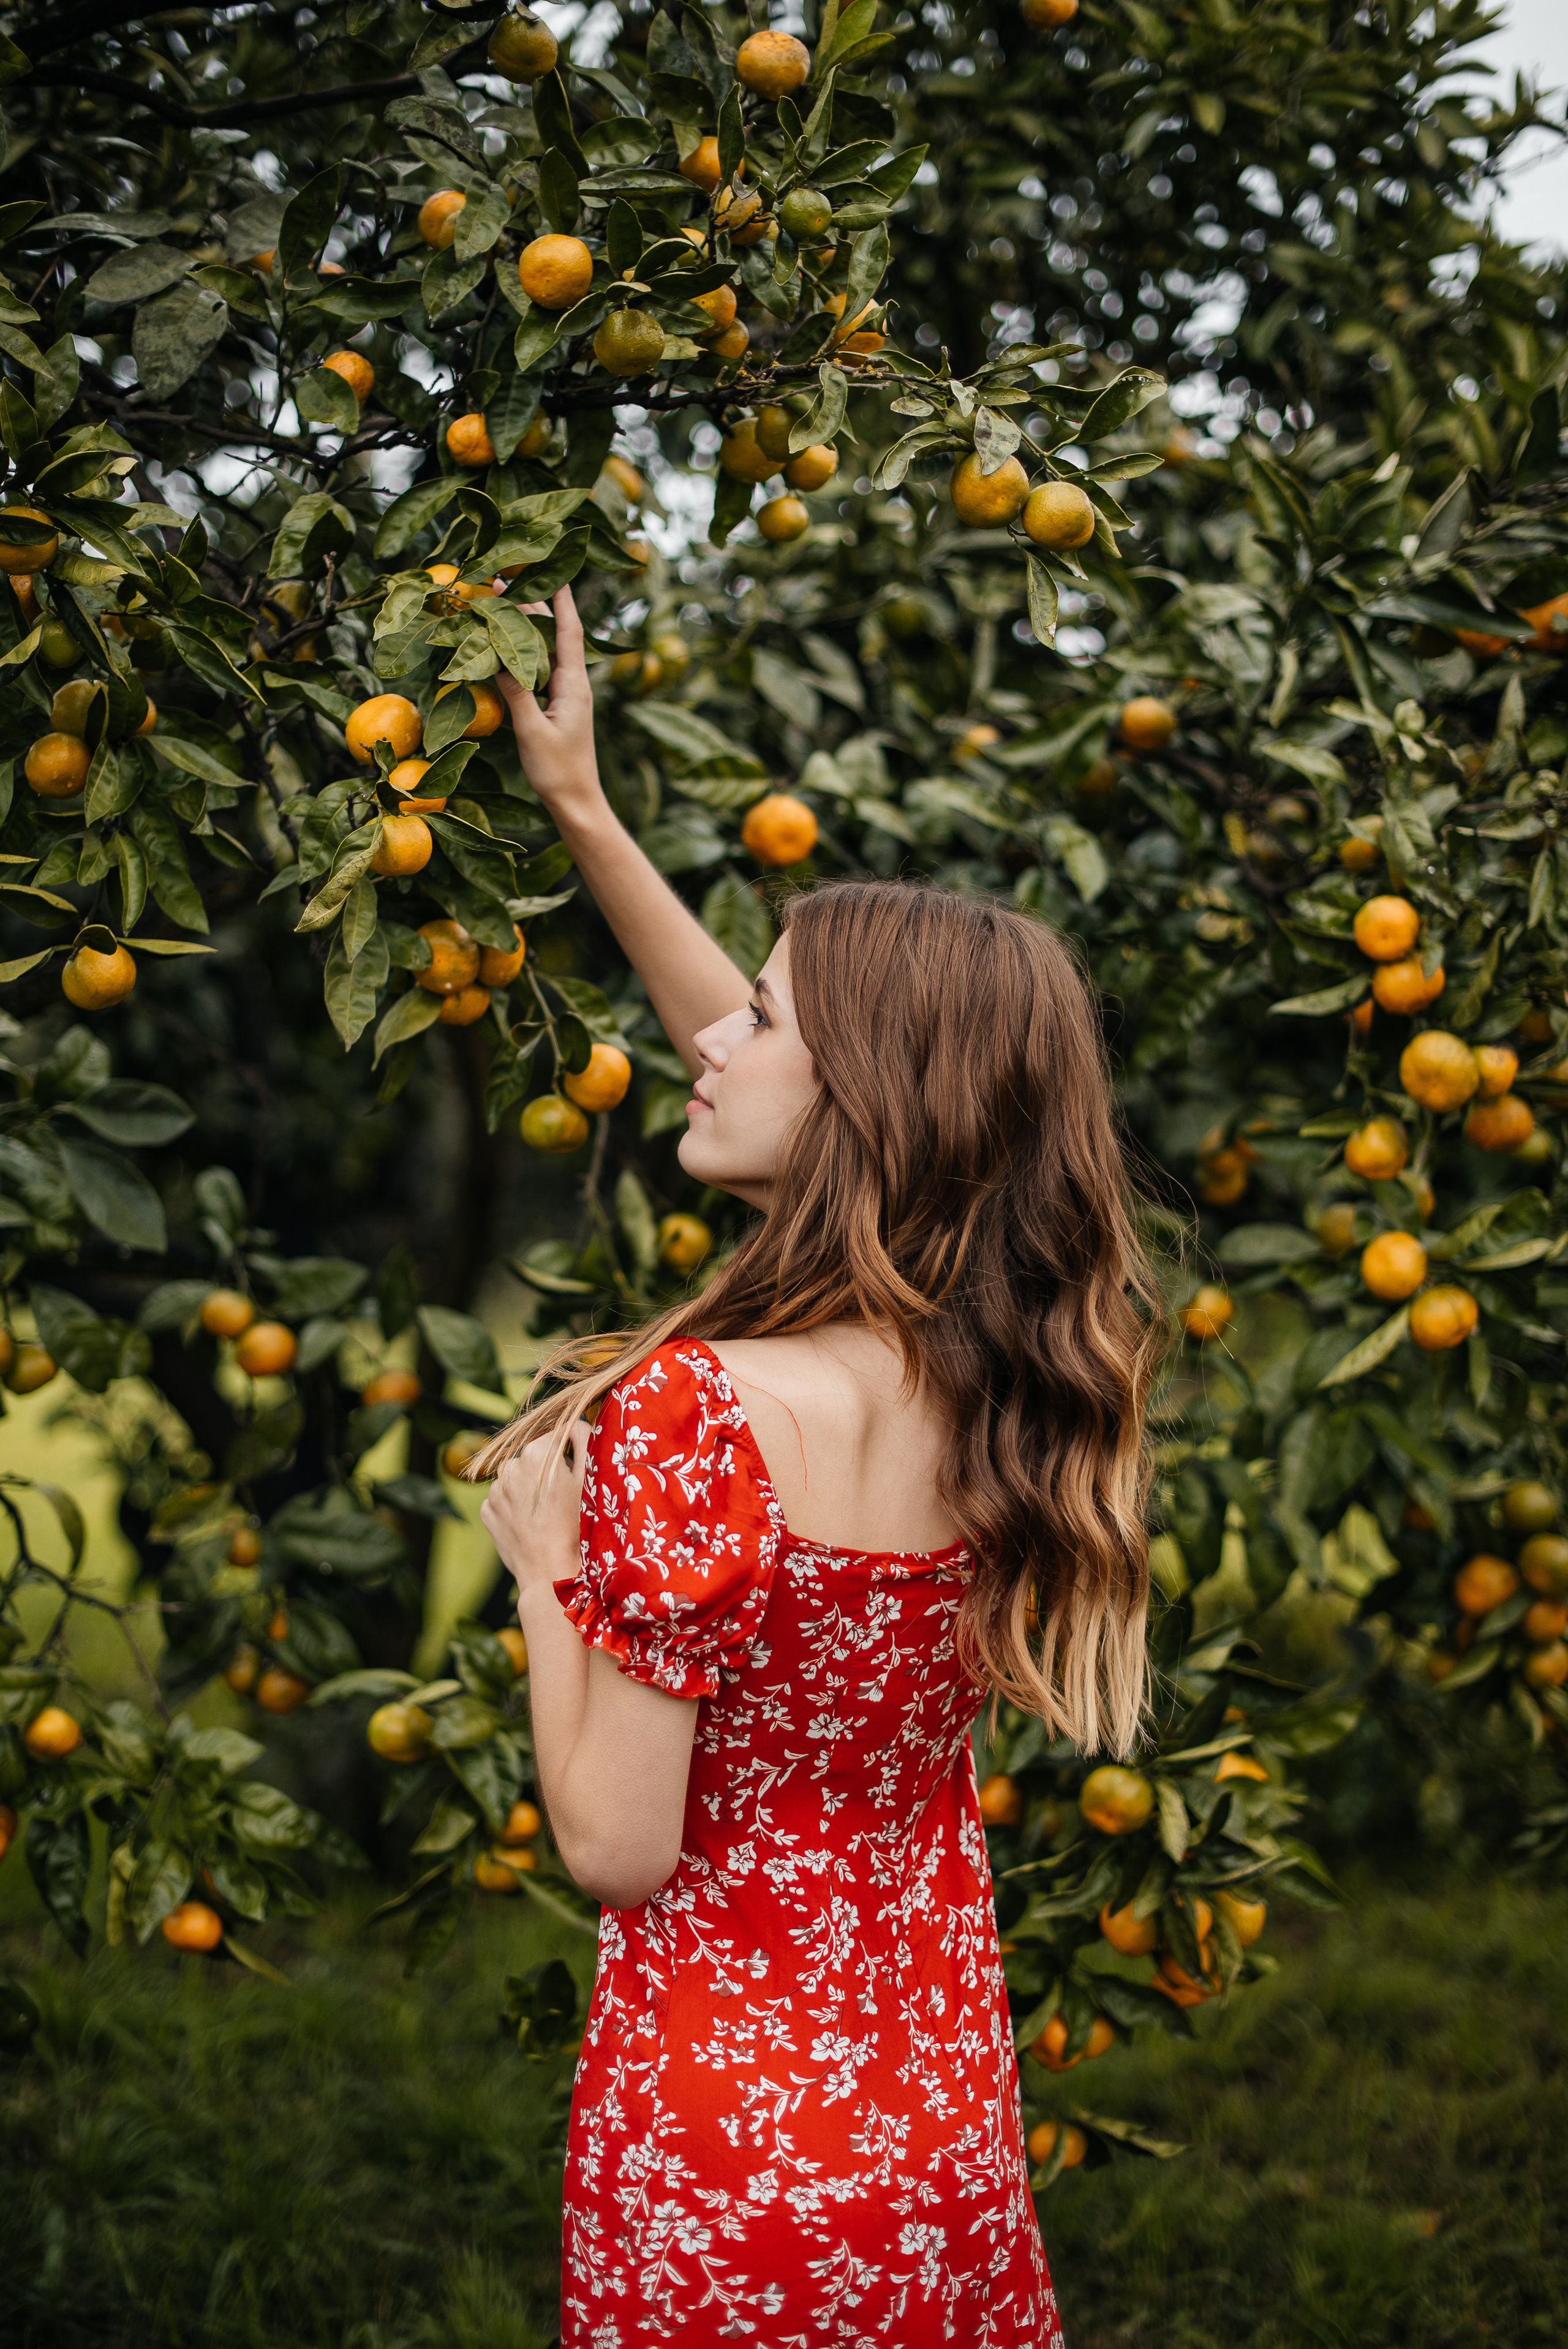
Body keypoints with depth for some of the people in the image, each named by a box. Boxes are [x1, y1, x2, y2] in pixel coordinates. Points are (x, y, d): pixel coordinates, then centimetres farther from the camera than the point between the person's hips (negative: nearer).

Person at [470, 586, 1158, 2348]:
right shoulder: (1006, 1380, -5)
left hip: (716, 2155, -5)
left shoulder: (690, 1410, -24)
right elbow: (761, 1075, 9)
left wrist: (545, 1566, -7)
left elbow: (618, 1852, -20)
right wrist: (582, 815, 16)